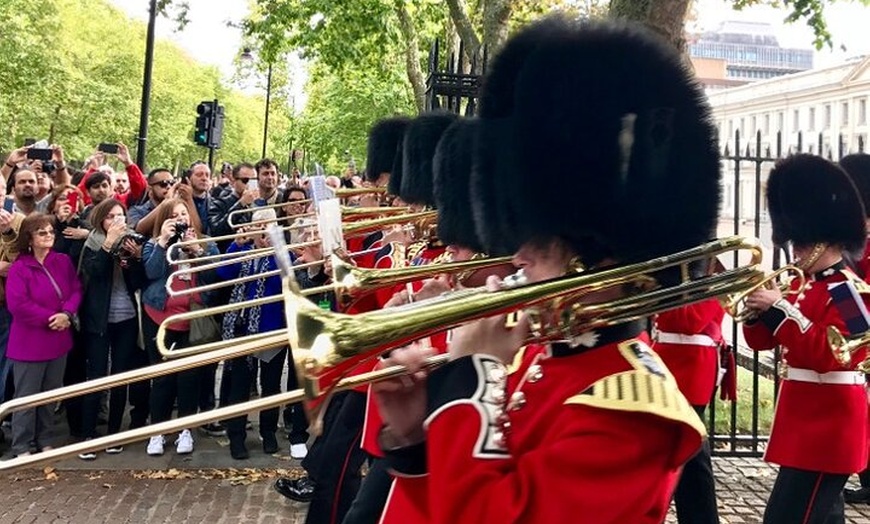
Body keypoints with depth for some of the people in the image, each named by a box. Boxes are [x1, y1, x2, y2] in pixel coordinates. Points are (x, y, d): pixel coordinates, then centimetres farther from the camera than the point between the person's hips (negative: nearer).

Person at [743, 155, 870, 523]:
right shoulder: (805, 287, 13)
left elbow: (828, 356, -24)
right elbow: (763, 341, 15)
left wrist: (780, 310, -26)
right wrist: (758, 309, -5)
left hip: (827, 426, -10)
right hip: (808, 422, 10)